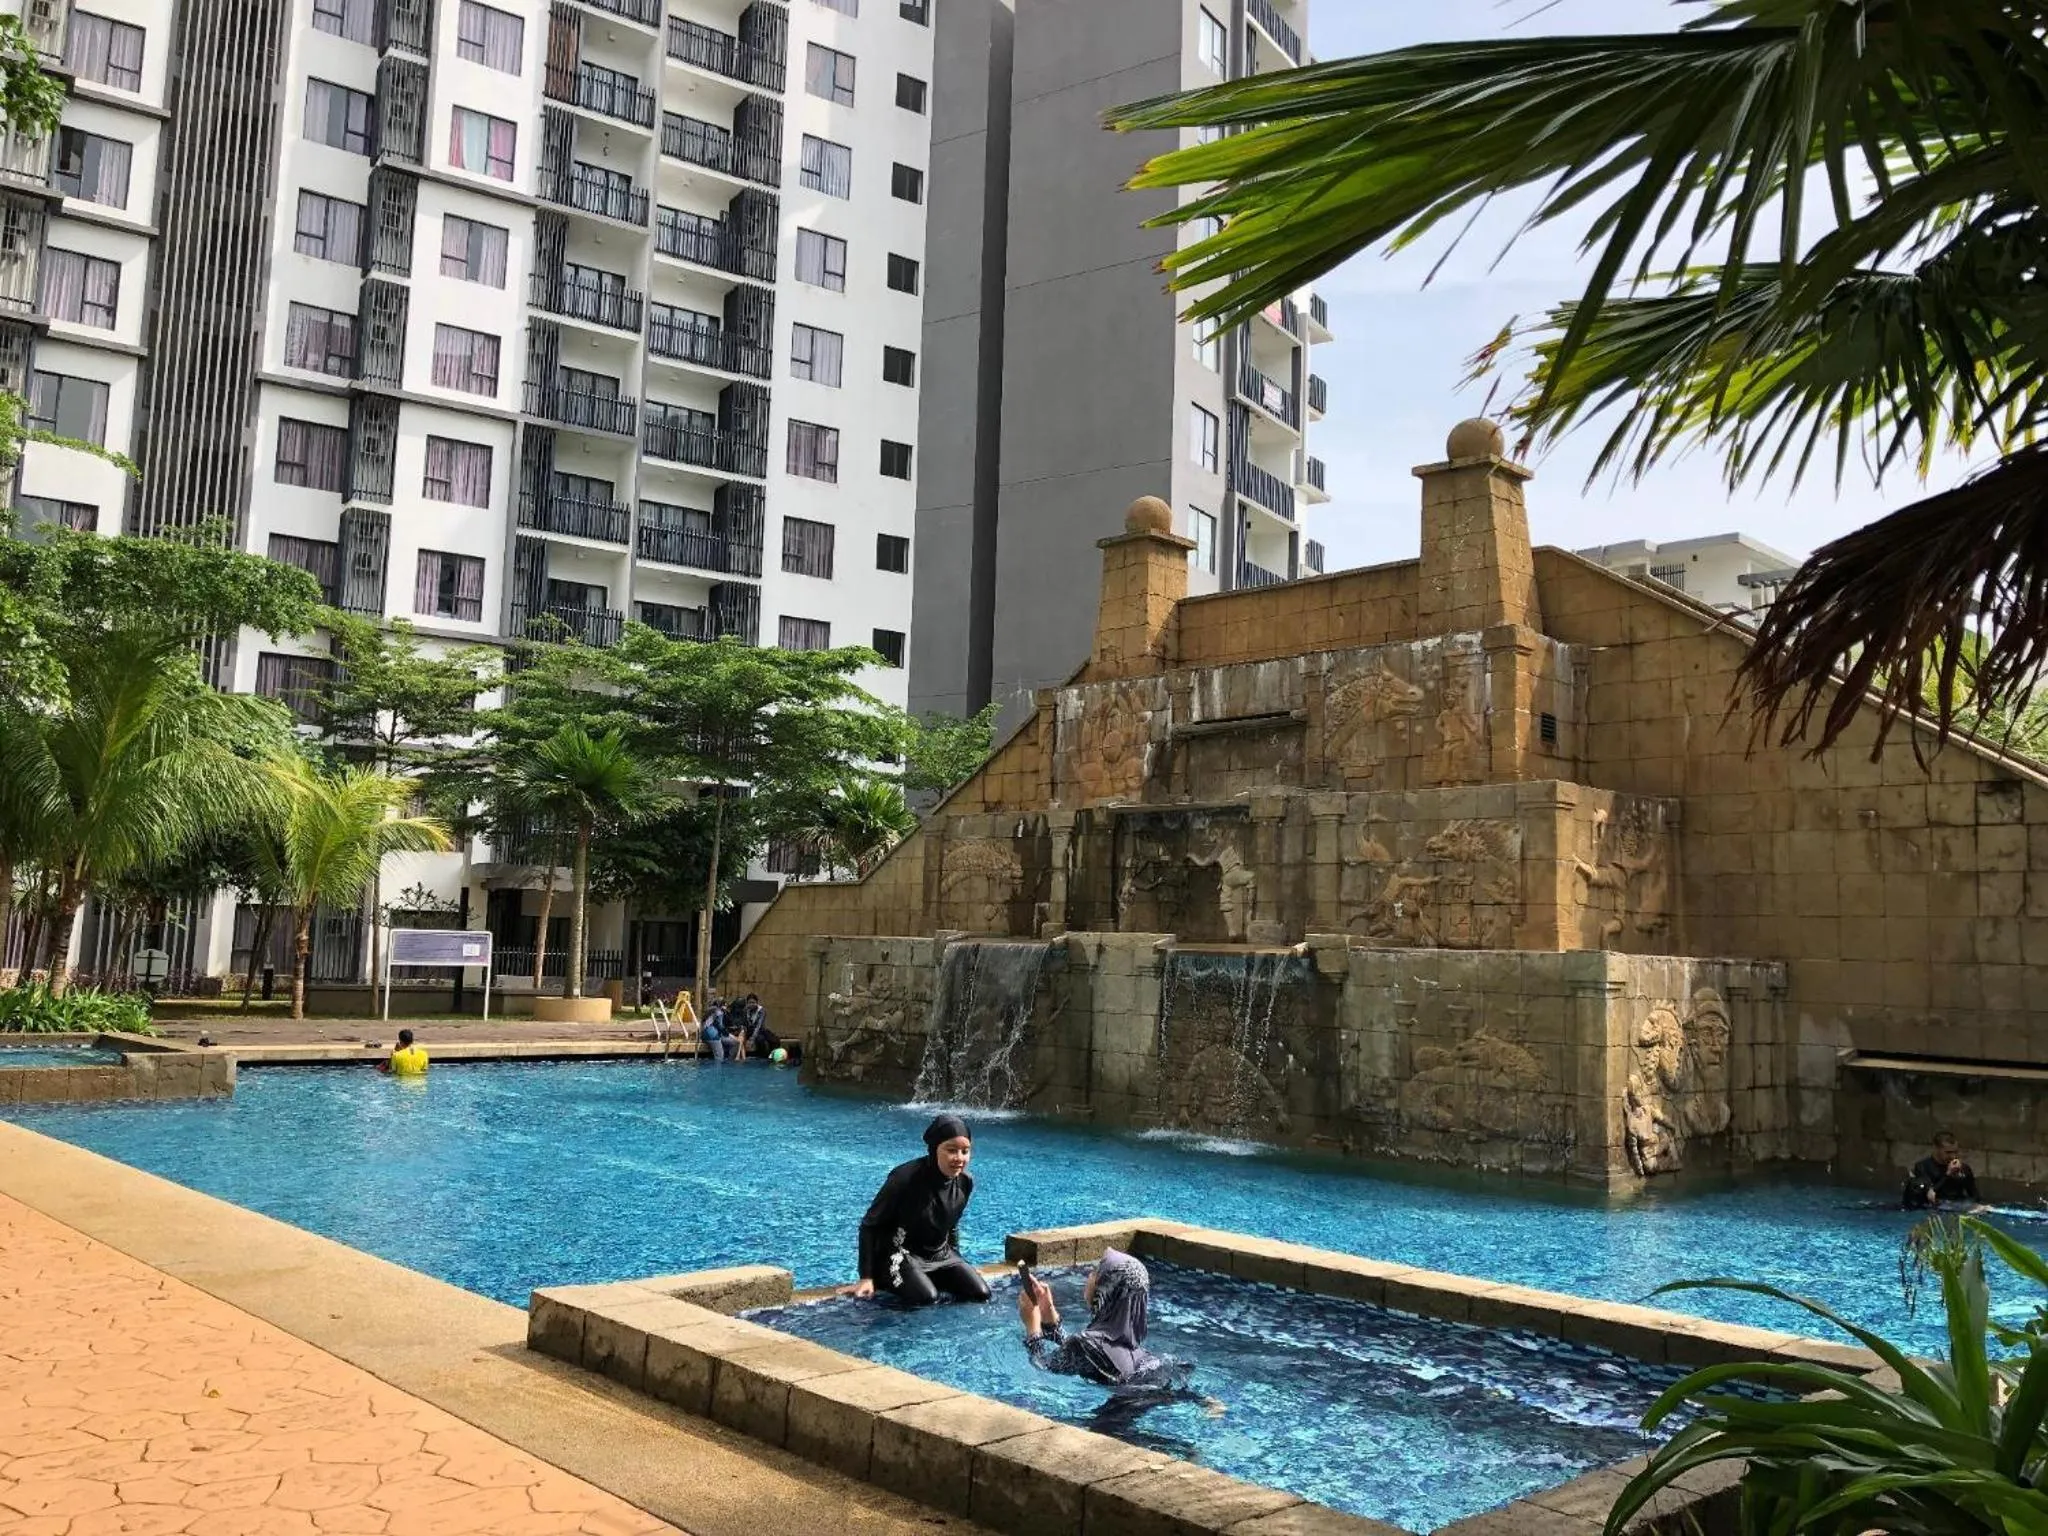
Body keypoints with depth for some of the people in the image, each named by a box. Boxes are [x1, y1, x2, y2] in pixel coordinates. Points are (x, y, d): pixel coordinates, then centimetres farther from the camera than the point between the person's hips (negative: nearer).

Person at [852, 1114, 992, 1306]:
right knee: (926, 1298, -31)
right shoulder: (906, 1178, -23)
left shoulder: (965, 1181, -5)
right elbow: (869, 1225, -14)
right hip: (899, 1255, -6)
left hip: (940, 1255, 6)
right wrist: (866, 1277, -17)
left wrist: (959, 1265, 14)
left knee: (981, 1294, -12)